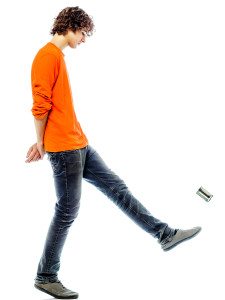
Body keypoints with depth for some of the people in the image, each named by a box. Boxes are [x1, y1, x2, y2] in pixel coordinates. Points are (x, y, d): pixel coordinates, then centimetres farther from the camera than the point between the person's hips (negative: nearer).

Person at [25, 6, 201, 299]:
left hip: (79, 145, 10)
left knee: (116, 187, 11)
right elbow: (41, 105, -17)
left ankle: (165, 234, 17)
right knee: (67, 212, -3)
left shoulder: (58, 56, 19)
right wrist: (41, 143, -6)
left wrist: (43, 142, 15)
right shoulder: (48, 55, -12)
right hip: (64, 149, -10)